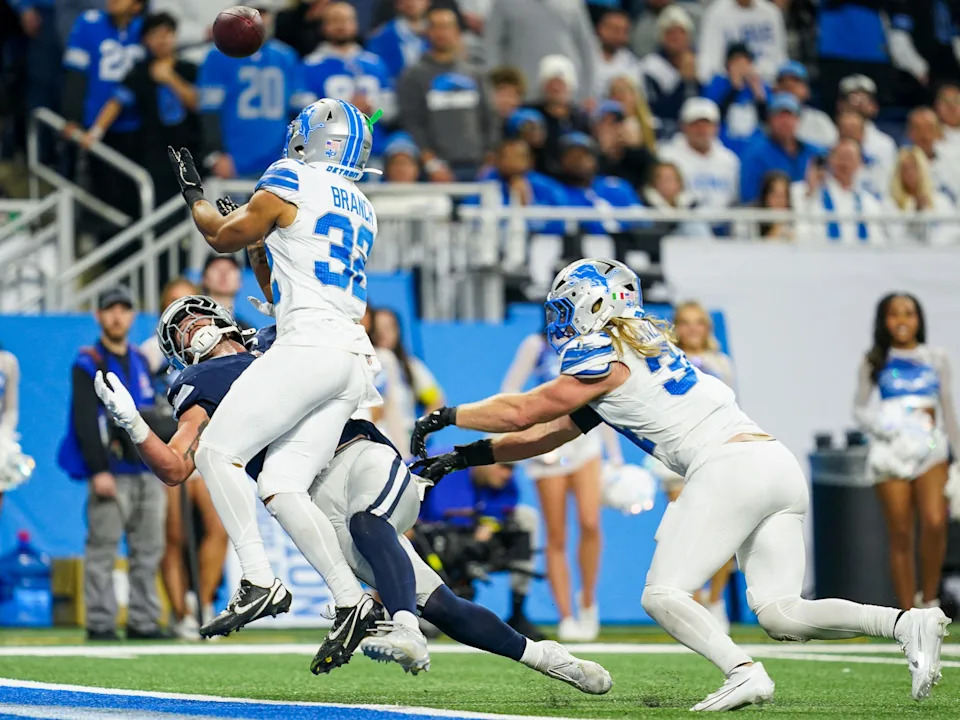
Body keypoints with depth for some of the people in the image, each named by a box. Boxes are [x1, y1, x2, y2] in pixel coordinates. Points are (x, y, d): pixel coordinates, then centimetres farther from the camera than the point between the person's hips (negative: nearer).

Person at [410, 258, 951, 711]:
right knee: (779, 614, 2)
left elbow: (520, 412, 5)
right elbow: (545, 435, 32)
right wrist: (463, 458, 32)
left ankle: (744, 673, -26)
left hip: (732, 464, -9)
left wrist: (446, 417, 20)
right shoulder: (642, 355, 27)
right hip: (781, 467, 9)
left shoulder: (607, 359, 1)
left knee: (664, 596, -5)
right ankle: (907, 623, -15)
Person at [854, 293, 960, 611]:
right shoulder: (875, 362, 9)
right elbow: (859, 408, 8)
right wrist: (883, 425, -11)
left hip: (930, 450, 0)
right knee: (900, 536, -2)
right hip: (891, 451, 0)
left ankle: (928, 597, -4)